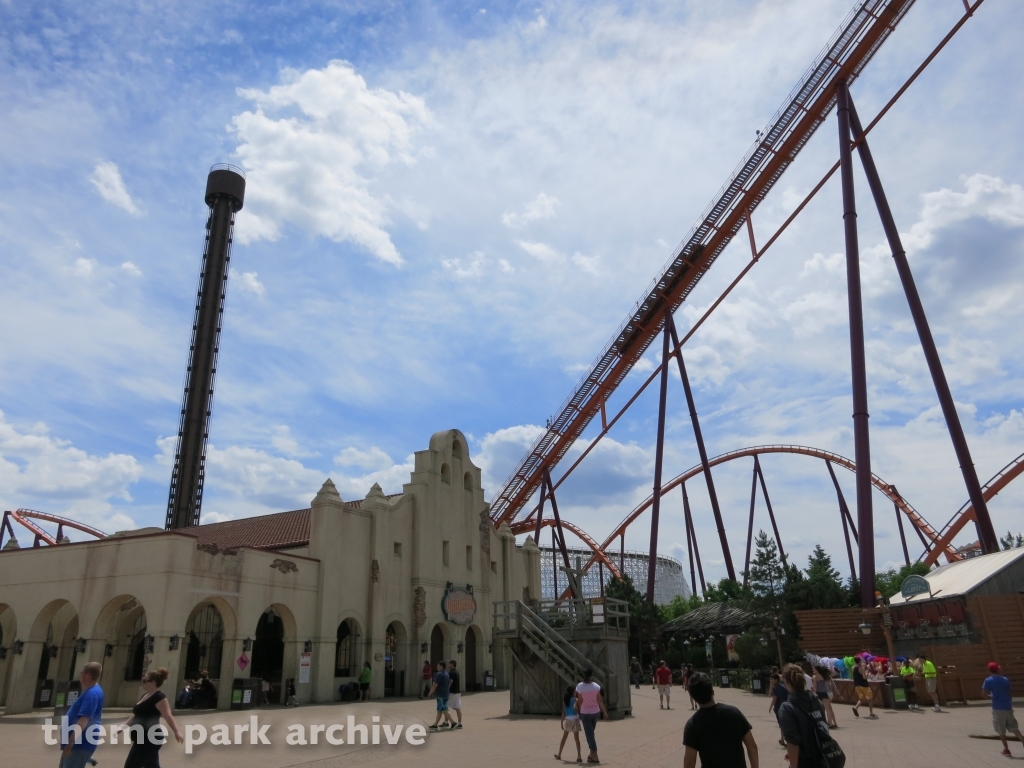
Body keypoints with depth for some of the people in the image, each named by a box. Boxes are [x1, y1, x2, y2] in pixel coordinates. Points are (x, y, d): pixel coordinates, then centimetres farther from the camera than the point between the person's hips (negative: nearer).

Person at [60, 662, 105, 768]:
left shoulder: (92, 694, -23)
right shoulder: (90, 691, 12)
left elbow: (83, 721, -30)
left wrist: (69, 744, -30)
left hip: (80, 744, -11)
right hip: (78, 742, 11)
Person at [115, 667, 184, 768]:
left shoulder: (160, 697, -18)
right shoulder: (145, 696, 12)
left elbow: (168, 716, -29)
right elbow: (137, 715, 26)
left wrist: (177, 732, -42)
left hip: (149, 741, -10)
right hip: (144, 740, 10)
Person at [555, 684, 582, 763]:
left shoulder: (565, 700, 7)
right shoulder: (575, 699, -5)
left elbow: (563, 712, 6)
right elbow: (574, 707, -24)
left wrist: (562, 722, 9)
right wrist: (579, 713, -6)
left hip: (567, 719, 4)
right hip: (575, 719, -4)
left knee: (564, 737, 15)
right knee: (576, 738, 0)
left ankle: (559, 755, 21)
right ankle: (579, 756, -3)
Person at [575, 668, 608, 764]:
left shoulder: (580, 686, -16)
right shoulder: (596, 686, -11)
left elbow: (580, 701, -9)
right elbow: (600, 700, -6)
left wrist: (579, 712, 5)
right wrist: (604, 712, 5)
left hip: (585, 713, -3)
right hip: (595, 712, 3)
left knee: (589, 734, 5)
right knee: (591, 733, 22)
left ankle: (595, 757, 4)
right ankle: (592, 754, 26)